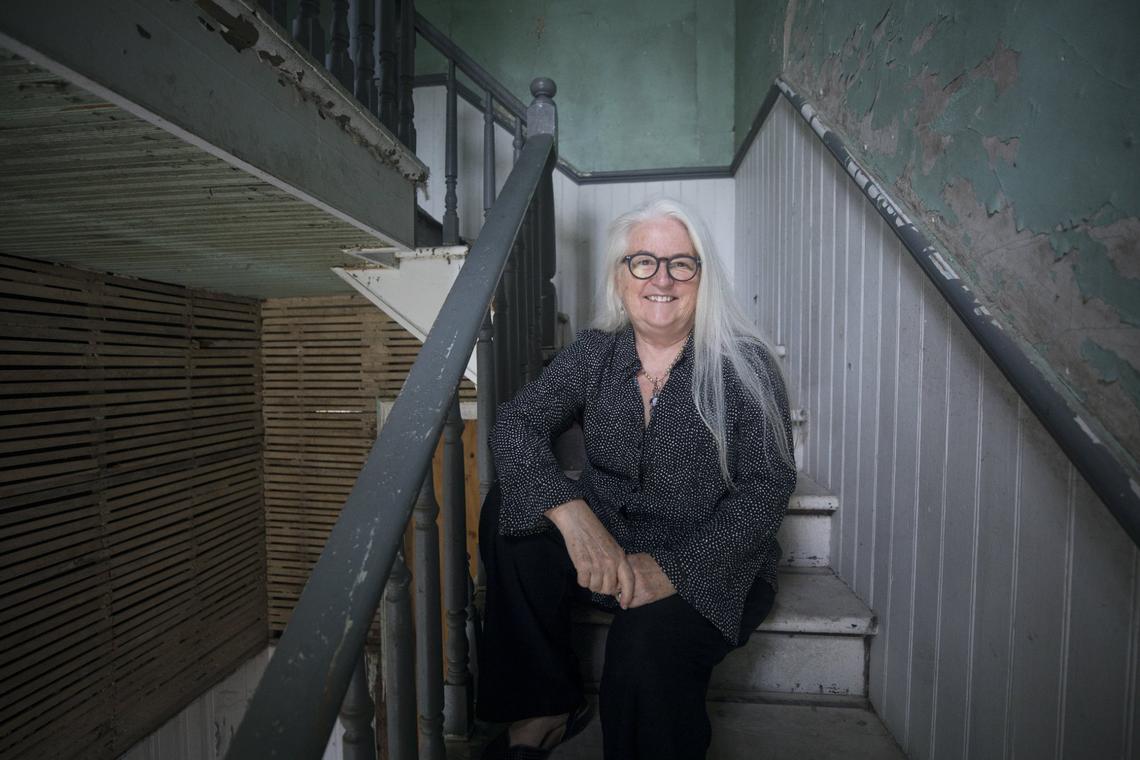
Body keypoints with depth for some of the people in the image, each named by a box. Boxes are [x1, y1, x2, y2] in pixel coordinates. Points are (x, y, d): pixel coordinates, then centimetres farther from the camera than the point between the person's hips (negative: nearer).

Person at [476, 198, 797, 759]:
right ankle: (549, 704, -1)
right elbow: (514, 424, -11)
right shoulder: (594, 353, -1)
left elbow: (767, 487, -12)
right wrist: (572, 515, -29)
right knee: (509, 512, -19)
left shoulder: (743, 364, -8)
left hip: (712, 567, -3)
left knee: (648, 640, -33)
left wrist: (676, 567, -25)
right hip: (605, 544, 4)